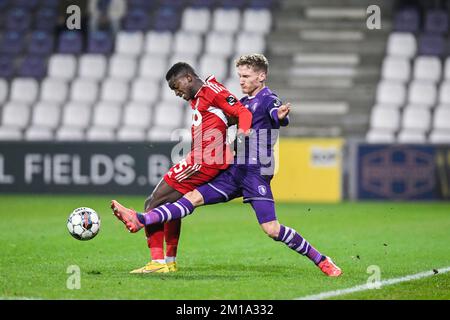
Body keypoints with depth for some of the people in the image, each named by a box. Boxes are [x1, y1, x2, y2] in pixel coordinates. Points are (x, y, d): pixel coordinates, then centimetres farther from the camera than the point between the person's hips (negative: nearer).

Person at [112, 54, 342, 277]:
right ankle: (140, 221, -13)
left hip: (256, 174, -8)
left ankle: (321, 260, -4)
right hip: (235, 172, 8)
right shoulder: (244, 102, 18)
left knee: (272, 230, -15)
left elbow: (277, 113, -31)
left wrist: (280, 116, -55)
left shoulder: (267, 99, -7)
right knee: (193, 197, -4)